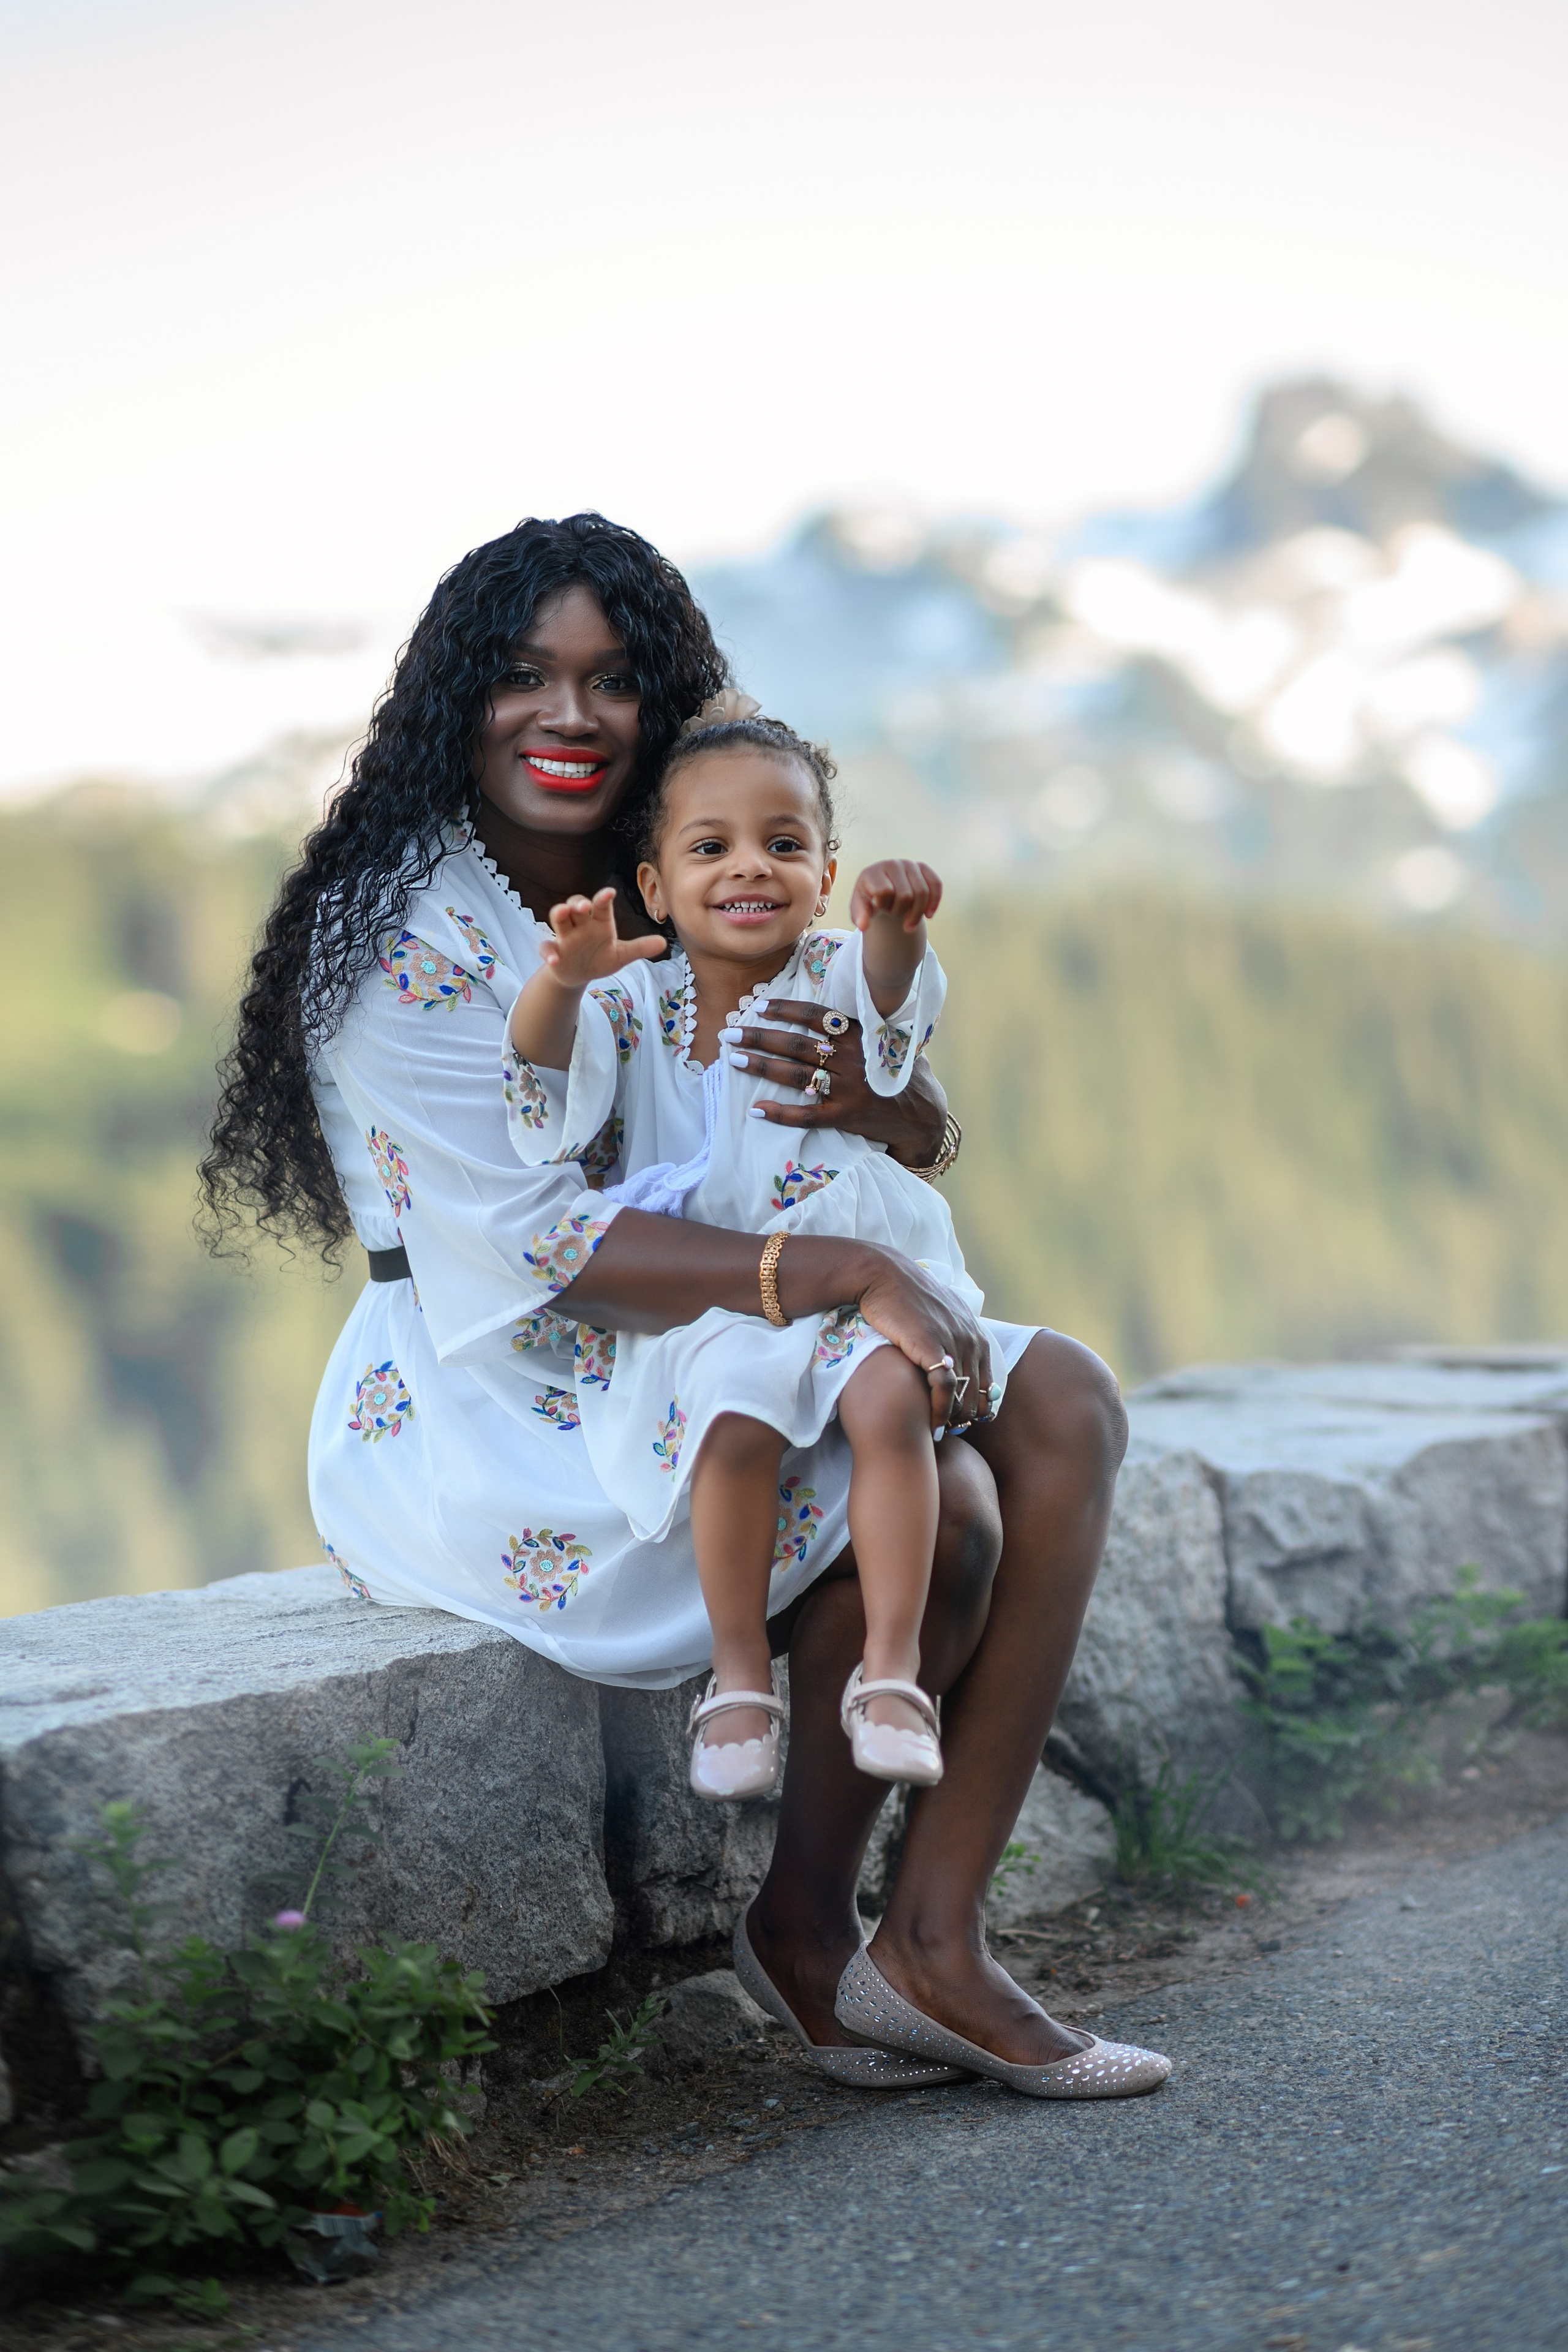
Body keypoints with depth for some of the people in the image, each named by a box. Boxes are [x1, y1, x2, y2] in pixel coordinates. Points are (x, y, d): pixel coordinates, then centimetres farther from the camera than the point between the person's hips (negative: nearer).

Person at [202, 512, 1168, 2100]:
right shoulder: (400, 939, -13)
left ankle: (937, 1933, -13)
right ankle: (807, 1933, 0)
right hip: (483, 1422, -8)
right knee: (935, 1513, -22)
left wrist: (881, 1105, -20)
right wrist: (851, 1275, -26)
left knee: (1061, 1409, -8)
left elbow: (927, 1138, 6)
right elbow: (540, 1242, -21)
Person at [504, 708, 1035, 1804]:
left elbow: (894, 999, -18)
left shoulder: (833, 981, 6)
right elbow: (549, 1076, -9)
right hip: (699, 1304, 0)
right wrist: (562, 981, -31)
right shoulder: (634, 1004, 8)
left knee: (891, 1398, -29)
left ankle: (892, 1668, -22)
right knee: (734, 1419, -30)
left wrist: (896, 925, -42)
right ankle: (740, 1672, -15)